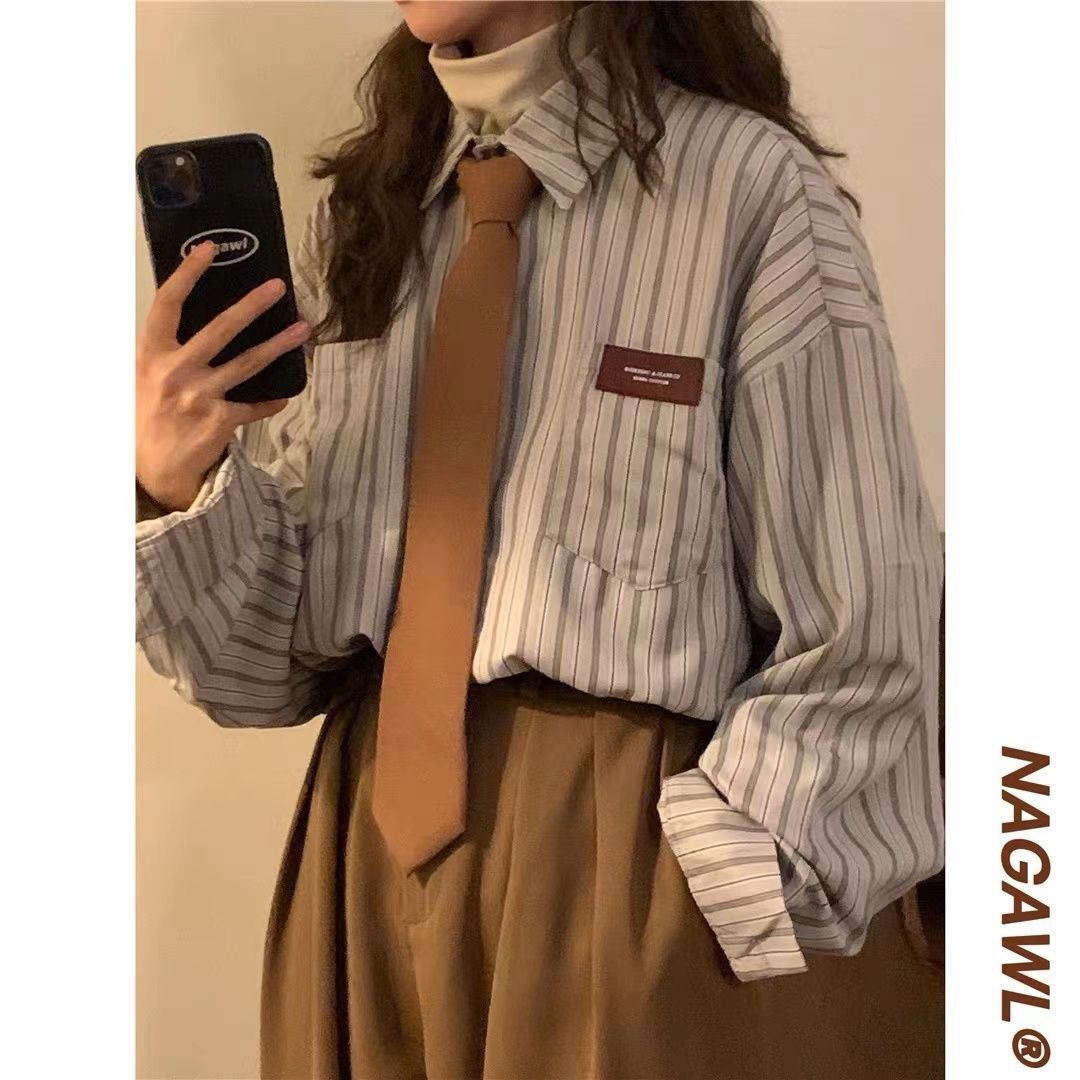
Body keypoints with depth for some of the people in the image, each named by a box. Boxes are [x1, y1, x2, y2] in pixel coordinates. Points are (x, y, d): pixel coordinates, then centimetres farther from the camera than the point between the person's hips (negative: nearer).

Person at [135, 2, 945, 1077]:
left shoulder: (753, 189, -13)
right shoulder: (355, 210, 4)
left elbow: (859, 647, -9)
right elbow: (288, 632, 4)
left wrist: (721, 915, -11)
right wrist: (175, 485, -13)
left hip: (650, 861, -5)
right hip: (378, 852, 5)